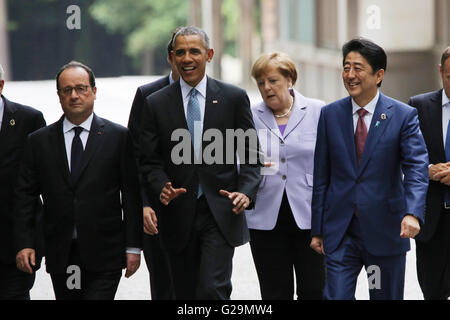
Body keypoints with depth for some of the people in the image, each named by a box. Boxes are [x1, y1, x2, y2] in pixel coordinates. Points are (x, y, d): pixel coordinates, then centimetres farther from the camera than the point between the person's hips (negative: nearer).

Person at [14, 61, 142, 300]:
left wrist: (133, 246, -3)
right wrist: (24, 243, -3)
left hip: (103, 256, -2)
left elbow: (131, 196, 2)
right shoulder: (39, 141, 9)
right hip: (60, 258, 2)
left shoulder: (119, 137, 3)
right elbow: (25, 196, 8)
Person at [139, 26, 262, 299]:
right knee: (185, 293, 8)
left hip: (221, 215, -2)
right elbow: (149, 161, 5)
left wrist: (246, 192, -12)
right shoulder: (156, 104, 6)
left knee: (213, 289, -16)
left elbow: (251, 156, 6)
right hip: (179, 217, 2)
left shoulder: (235, 98, 5)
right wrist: (162, 187, -16)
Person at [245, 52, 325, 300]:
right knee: (275, 293, 4)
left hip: (310, 216, -1)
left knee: (314, 290, -4)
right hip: (266, 219, 2)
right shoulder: (251, 117, 8)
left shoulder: (318, 112, 5)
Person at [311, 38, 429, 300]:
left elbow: (417, 168, -14)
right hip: (340, 232, 2)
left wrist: (412, 213, -31)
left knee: (387, 297, 9)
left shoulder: (404, 116, -3)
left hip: (385, 231, -1)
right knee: (336, 296, -6)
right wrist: (317, 230, 6)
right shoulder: (330, 115, 5)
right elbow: (321, 175, 8)